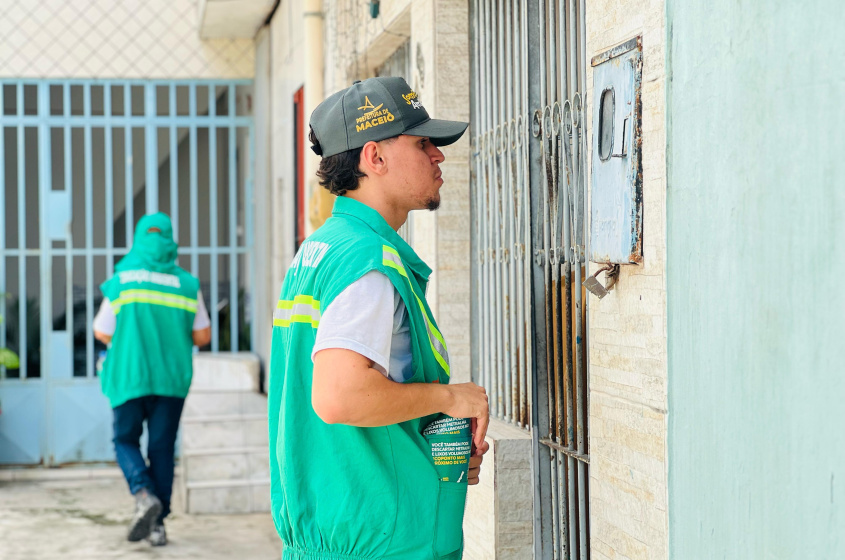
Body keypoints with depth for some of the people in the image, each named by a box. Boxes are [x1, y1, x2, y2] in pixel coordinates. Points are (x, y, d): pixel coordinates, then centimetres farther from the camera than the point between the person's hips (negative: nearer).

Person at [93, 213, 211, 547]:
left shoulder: (121, 281, -4)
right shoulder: (187, 284, -1)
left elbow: (102, 334, 0)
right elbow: (202, 336, 1)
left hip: (130, 377, -1)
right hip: (172, 378, 1)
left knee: (126, 440, 14)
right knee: (162, 447, 8)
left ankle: (144, 494, -12)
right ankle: (158, 523, 8)